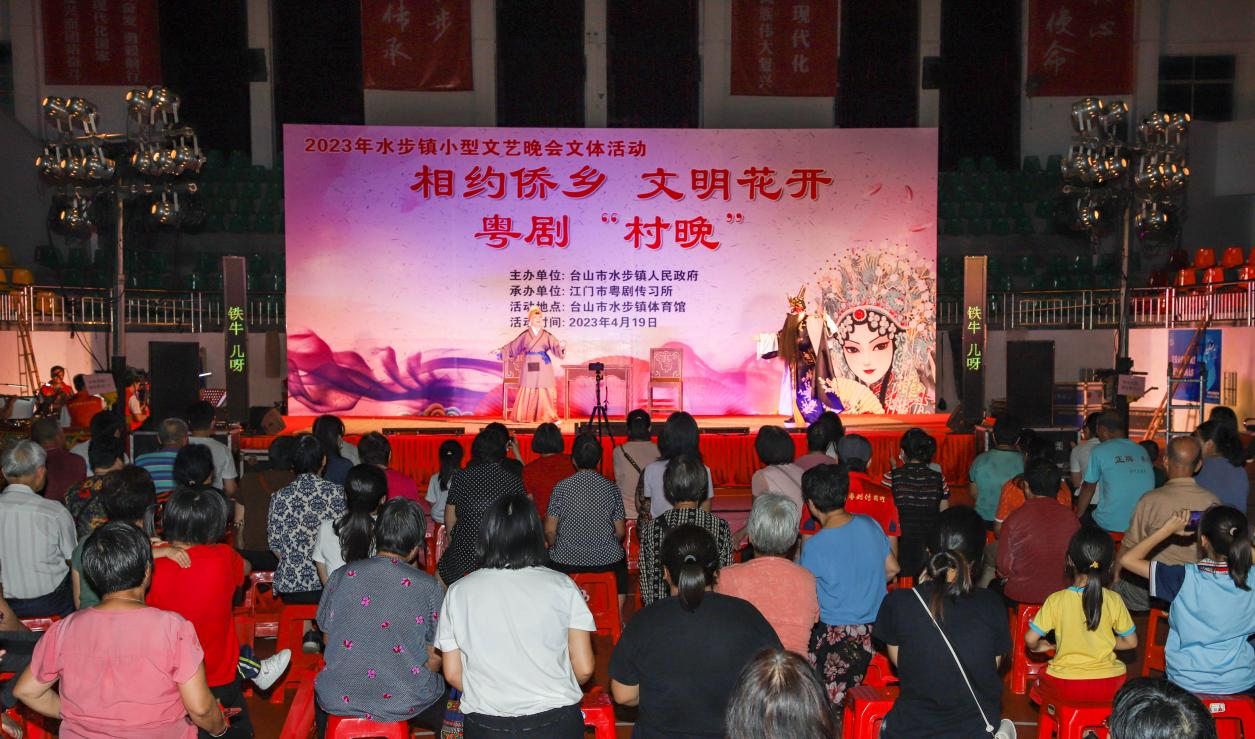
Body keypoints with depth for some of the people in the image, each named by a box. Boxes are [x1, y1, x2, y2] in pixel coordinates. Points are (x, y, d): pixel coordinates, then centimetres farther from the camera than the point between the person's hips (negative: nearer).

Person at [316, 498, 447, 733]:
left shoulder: (341, 577, -3)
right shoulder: (429, 587, -9)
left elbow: (327, 638, 9)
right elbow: (434, 659, -2)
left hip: (341, 698, 2)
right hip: (404, 703, -2)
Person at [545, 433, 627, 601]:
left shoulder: (561, 488, -10)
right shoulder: (611, 488, -5)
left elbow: (549, 531, -8)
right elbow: (620, 532, -1)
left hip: (566, 562, -1)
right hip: (606, 560, 1)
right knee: (621, 558, 31)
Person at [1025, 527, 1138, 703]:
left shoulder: (1056, 600, -11)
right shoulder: (1114, 600, -7)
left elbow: (1030, 639, -10)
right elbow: (1131, 642, 2)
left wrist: (1037, 647, 12)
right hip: (1108, 689, 1)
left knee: (1043, 675, 30)